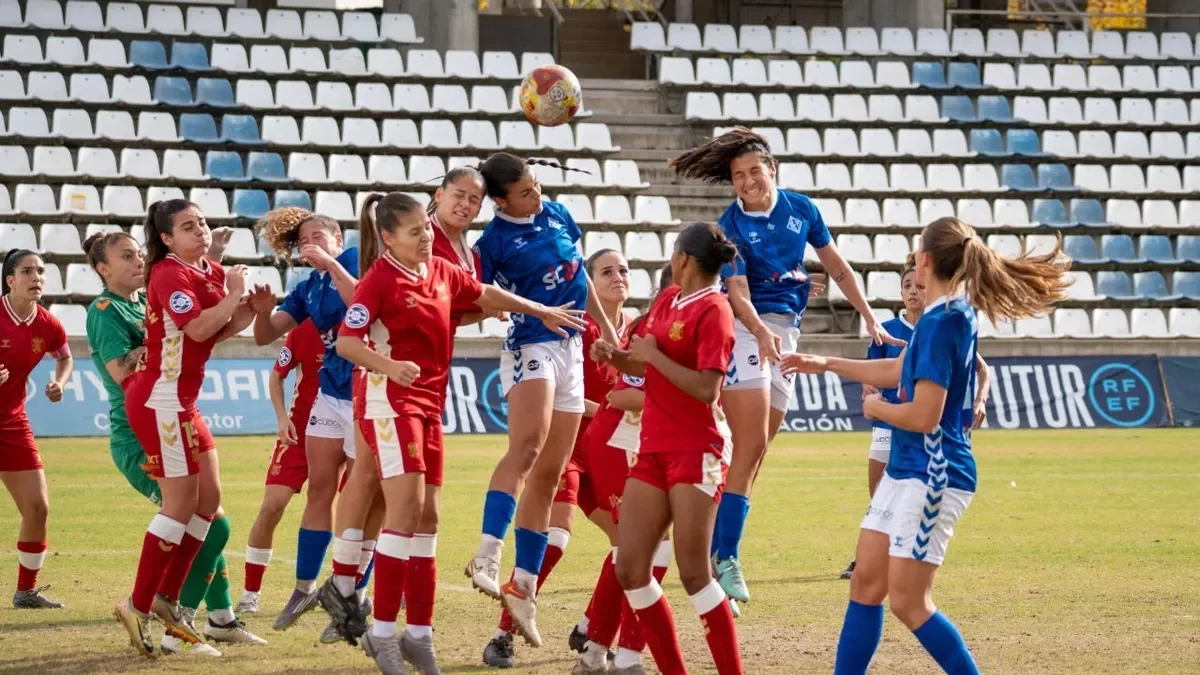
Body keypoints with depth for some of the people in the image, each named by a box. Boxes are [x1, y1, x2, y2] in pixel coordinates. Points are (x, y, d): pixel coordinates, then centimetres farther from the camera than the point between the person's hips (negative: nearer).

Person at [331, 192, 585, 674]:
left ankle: (418, 634, 15)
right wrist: (389, 364, -38)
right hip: (389, 399, -8)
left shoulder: (441, 271, 8)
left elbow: (485, 295, 25)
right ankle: (383, 633, -13)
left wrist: (542, 311, 35)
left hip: (429, 402, 8)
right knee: (406, 507, -16)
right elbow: (346, 342, -21)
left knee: (426, 517, 9)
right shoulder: (379, 280, -14)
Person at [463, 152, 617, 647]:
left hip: (571, 348, 7)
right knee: (527, 446, -31)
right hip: (530, 345, -7)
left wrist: (605, 325, 23)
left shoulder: (556, 215, 9)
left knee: (548, 476, 7)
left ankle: (524, 589, 10)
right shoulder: (494, 240, -8)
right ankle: (487, 559, -42)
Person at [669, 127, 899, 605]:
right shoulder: (731, 226, -10)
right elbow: (737, 292, -20)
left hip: (786, 334, 6)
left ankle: (717, 550, 12)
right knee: (750, 446, -16)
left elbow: (836, 267, 16)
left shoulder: (801, 209, 5)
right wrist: (761, 332, -38)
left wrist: (869, 317, 13)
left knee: (755, 453, 7)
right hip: (745, 329, -6)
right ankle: (725, 557, -17)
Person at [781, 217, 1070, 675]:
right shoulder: (954, 315, 9)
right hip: (906, 470, 10)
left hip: (932, 477, -10)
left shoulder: (941, 323, -20)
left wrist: (876, 408, -4)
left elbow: (923, 415, -24)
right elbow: (898, 370, 24)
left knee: (908, 602, -6)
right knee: (866, 583, 11)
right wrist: (826, 365, 29)